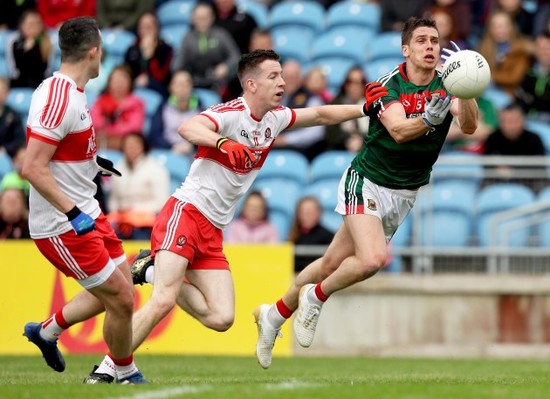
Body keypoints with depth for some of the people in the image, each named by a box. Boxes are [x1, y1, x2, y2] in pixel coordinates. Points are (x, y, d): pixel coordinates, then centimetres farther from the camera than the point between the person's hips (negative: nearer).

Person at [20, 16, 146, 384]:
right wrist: (73, 213, -27)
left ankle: (47, 331, 31)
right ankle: (126, 375, 15)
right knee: (121, 299, -4)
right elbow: (33, 168, -26)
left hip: (86, 214, 10)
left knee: (119, 289, 18)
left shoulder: (73, 92, 8)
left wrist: (92, 160, 21)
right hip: (61, 227, -10)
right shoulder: (58, 98, -23)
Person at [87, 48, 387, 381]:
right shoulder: (231, 113, -14)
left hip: (213, 231, 8)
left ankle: (153, 270, 13)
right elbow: (188, 128, -32)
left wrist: (365, 108, 14)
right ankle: (108, 368, -12)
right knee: (163, 302, -22)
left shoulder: (275, 118, 10)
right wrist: (224, 143, -49)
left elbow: (320, 114, 23)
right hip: (186, 213, -8)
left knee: (222, 319, -3)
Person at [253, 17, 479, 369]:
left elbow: (469, 126, -22)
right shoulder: (389, 85, -16)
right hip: (368, 183, -4)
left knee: (335, 261, 8)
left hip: (406, 193, 4)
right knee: (373, 258, -24)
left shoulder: (446, 85, -6)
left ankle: (275, 314, 27)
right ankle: (316, 297, 4)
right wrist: (428, 119, -52)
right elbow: (398, 130, -32)